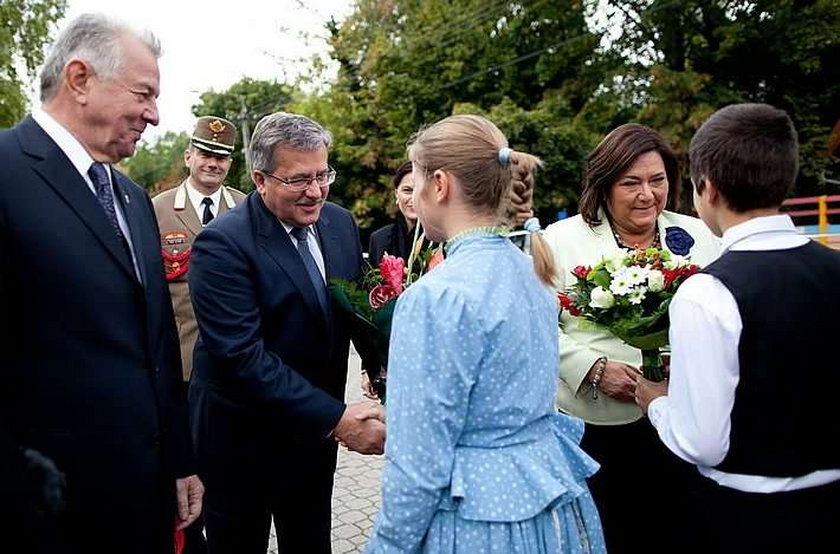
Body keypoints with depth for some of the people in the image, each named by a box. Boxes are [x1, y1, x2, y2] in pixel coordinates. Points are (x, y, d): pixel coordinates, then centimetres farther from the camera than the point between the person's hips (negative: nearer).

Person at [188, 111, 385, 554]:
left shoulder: (339, 223, -1)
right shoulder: (222, 245, -21)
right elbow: (243, 357, -27)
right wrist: (335, 418, -28)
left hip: (314, 431, 6)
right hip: (241, 439, -5)